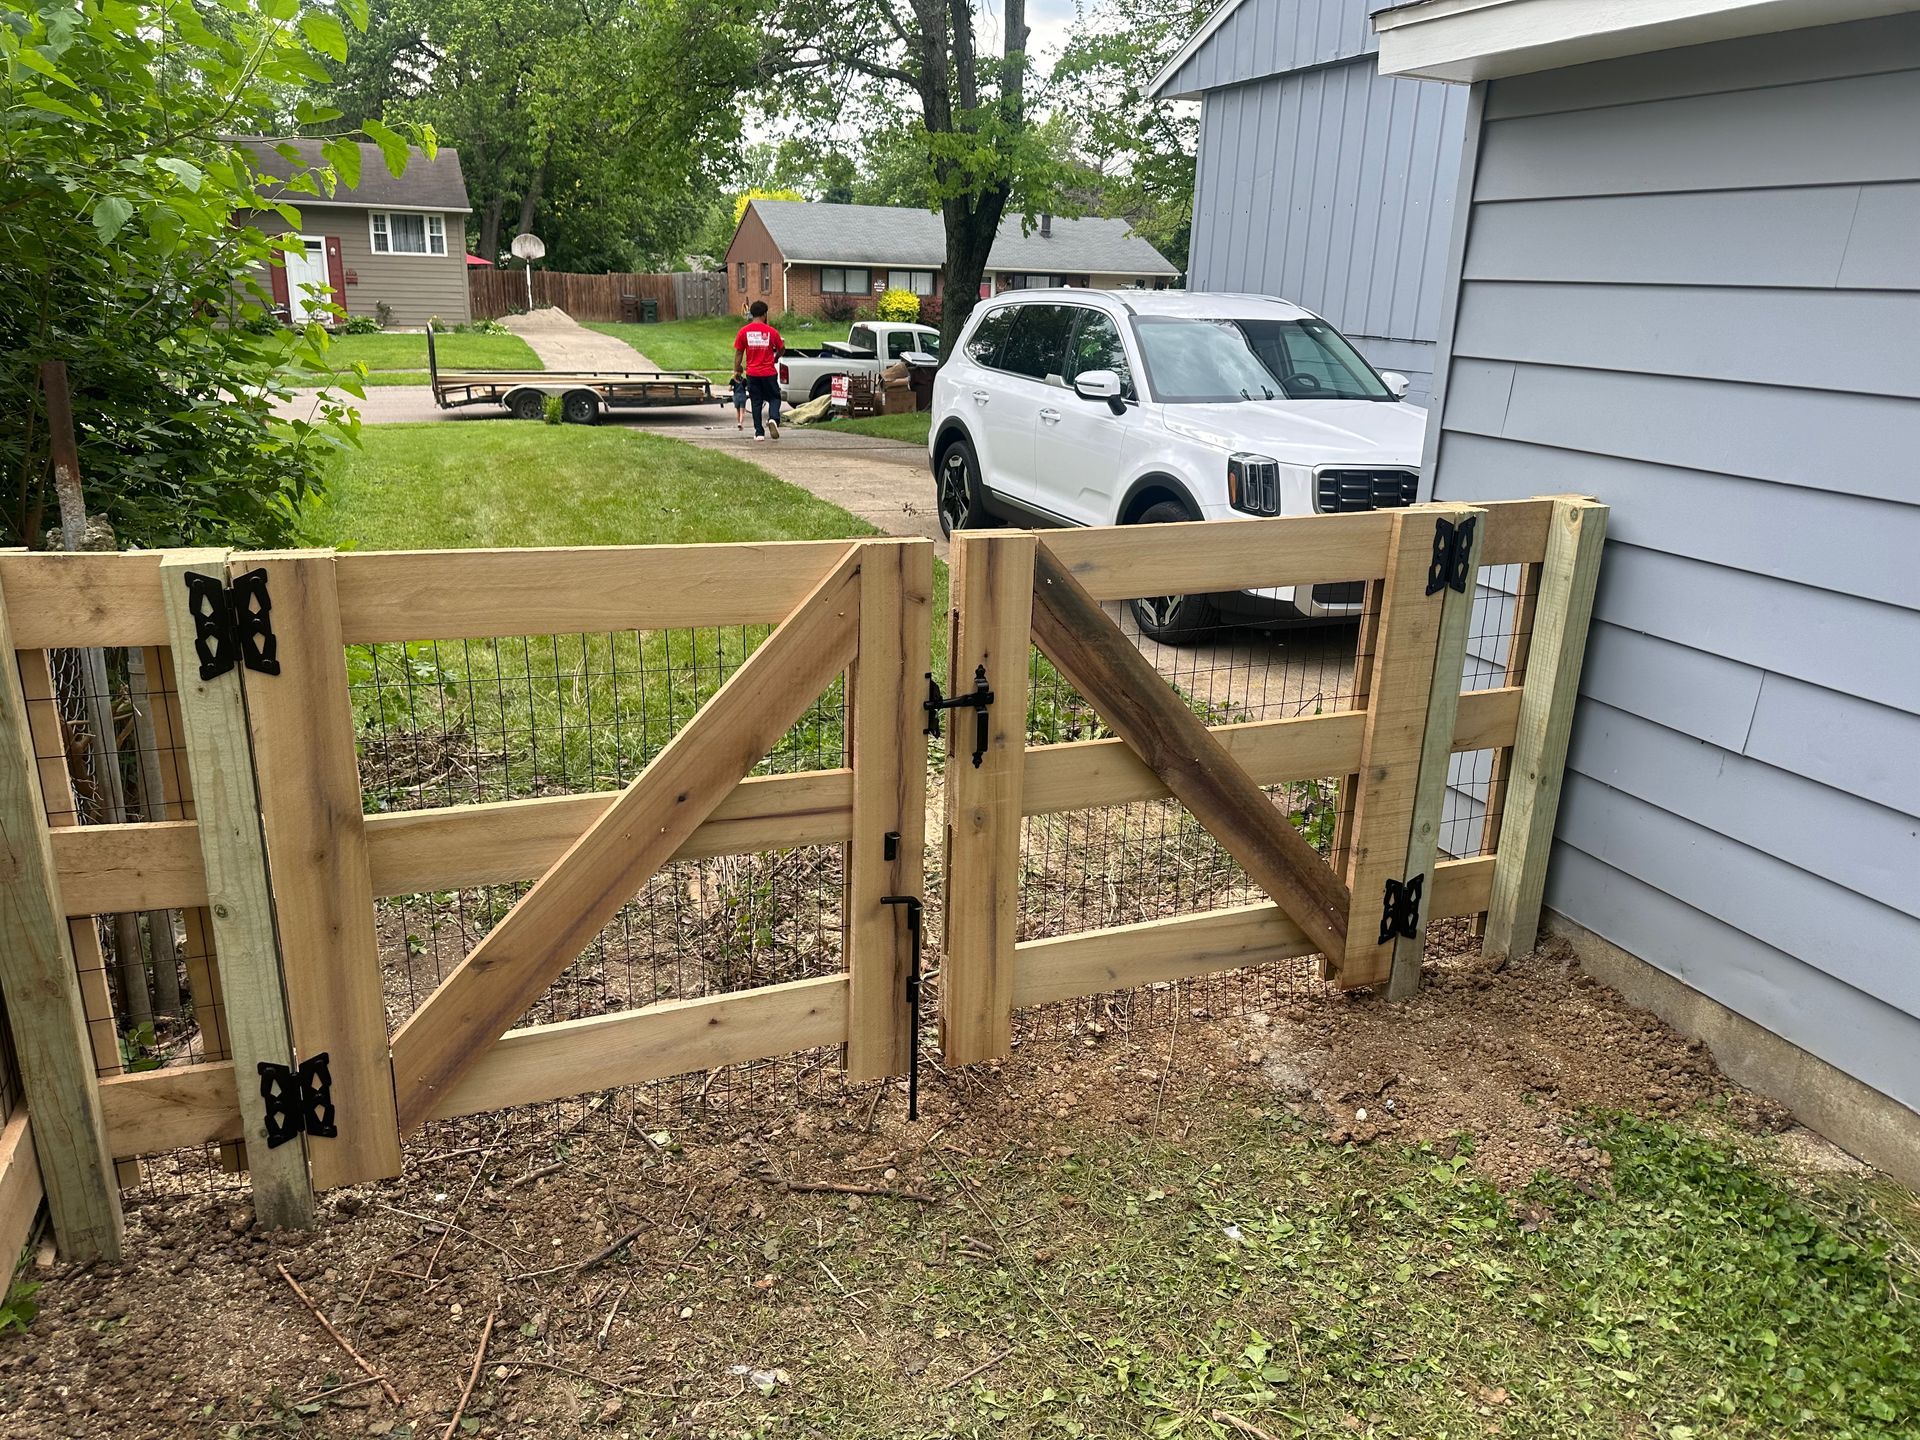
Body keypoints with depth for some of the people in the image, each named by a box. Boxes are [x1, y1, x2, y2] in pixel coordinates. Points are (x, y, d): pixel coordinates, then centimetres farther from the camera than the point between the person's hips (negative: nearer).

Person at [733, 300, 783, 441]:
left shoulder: (744, 331, -3)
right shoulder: (771, 331, -4)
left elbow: (738, 353, 1)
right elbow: (780, 350, 10)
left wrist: (737, 370, 13)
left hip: (752, 373, 1)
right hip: (769, 372, -1)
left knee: (756, 402, 9)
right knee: (774, 398, 12)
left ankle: (759, 432, 8)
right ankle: (773, 419, -17)